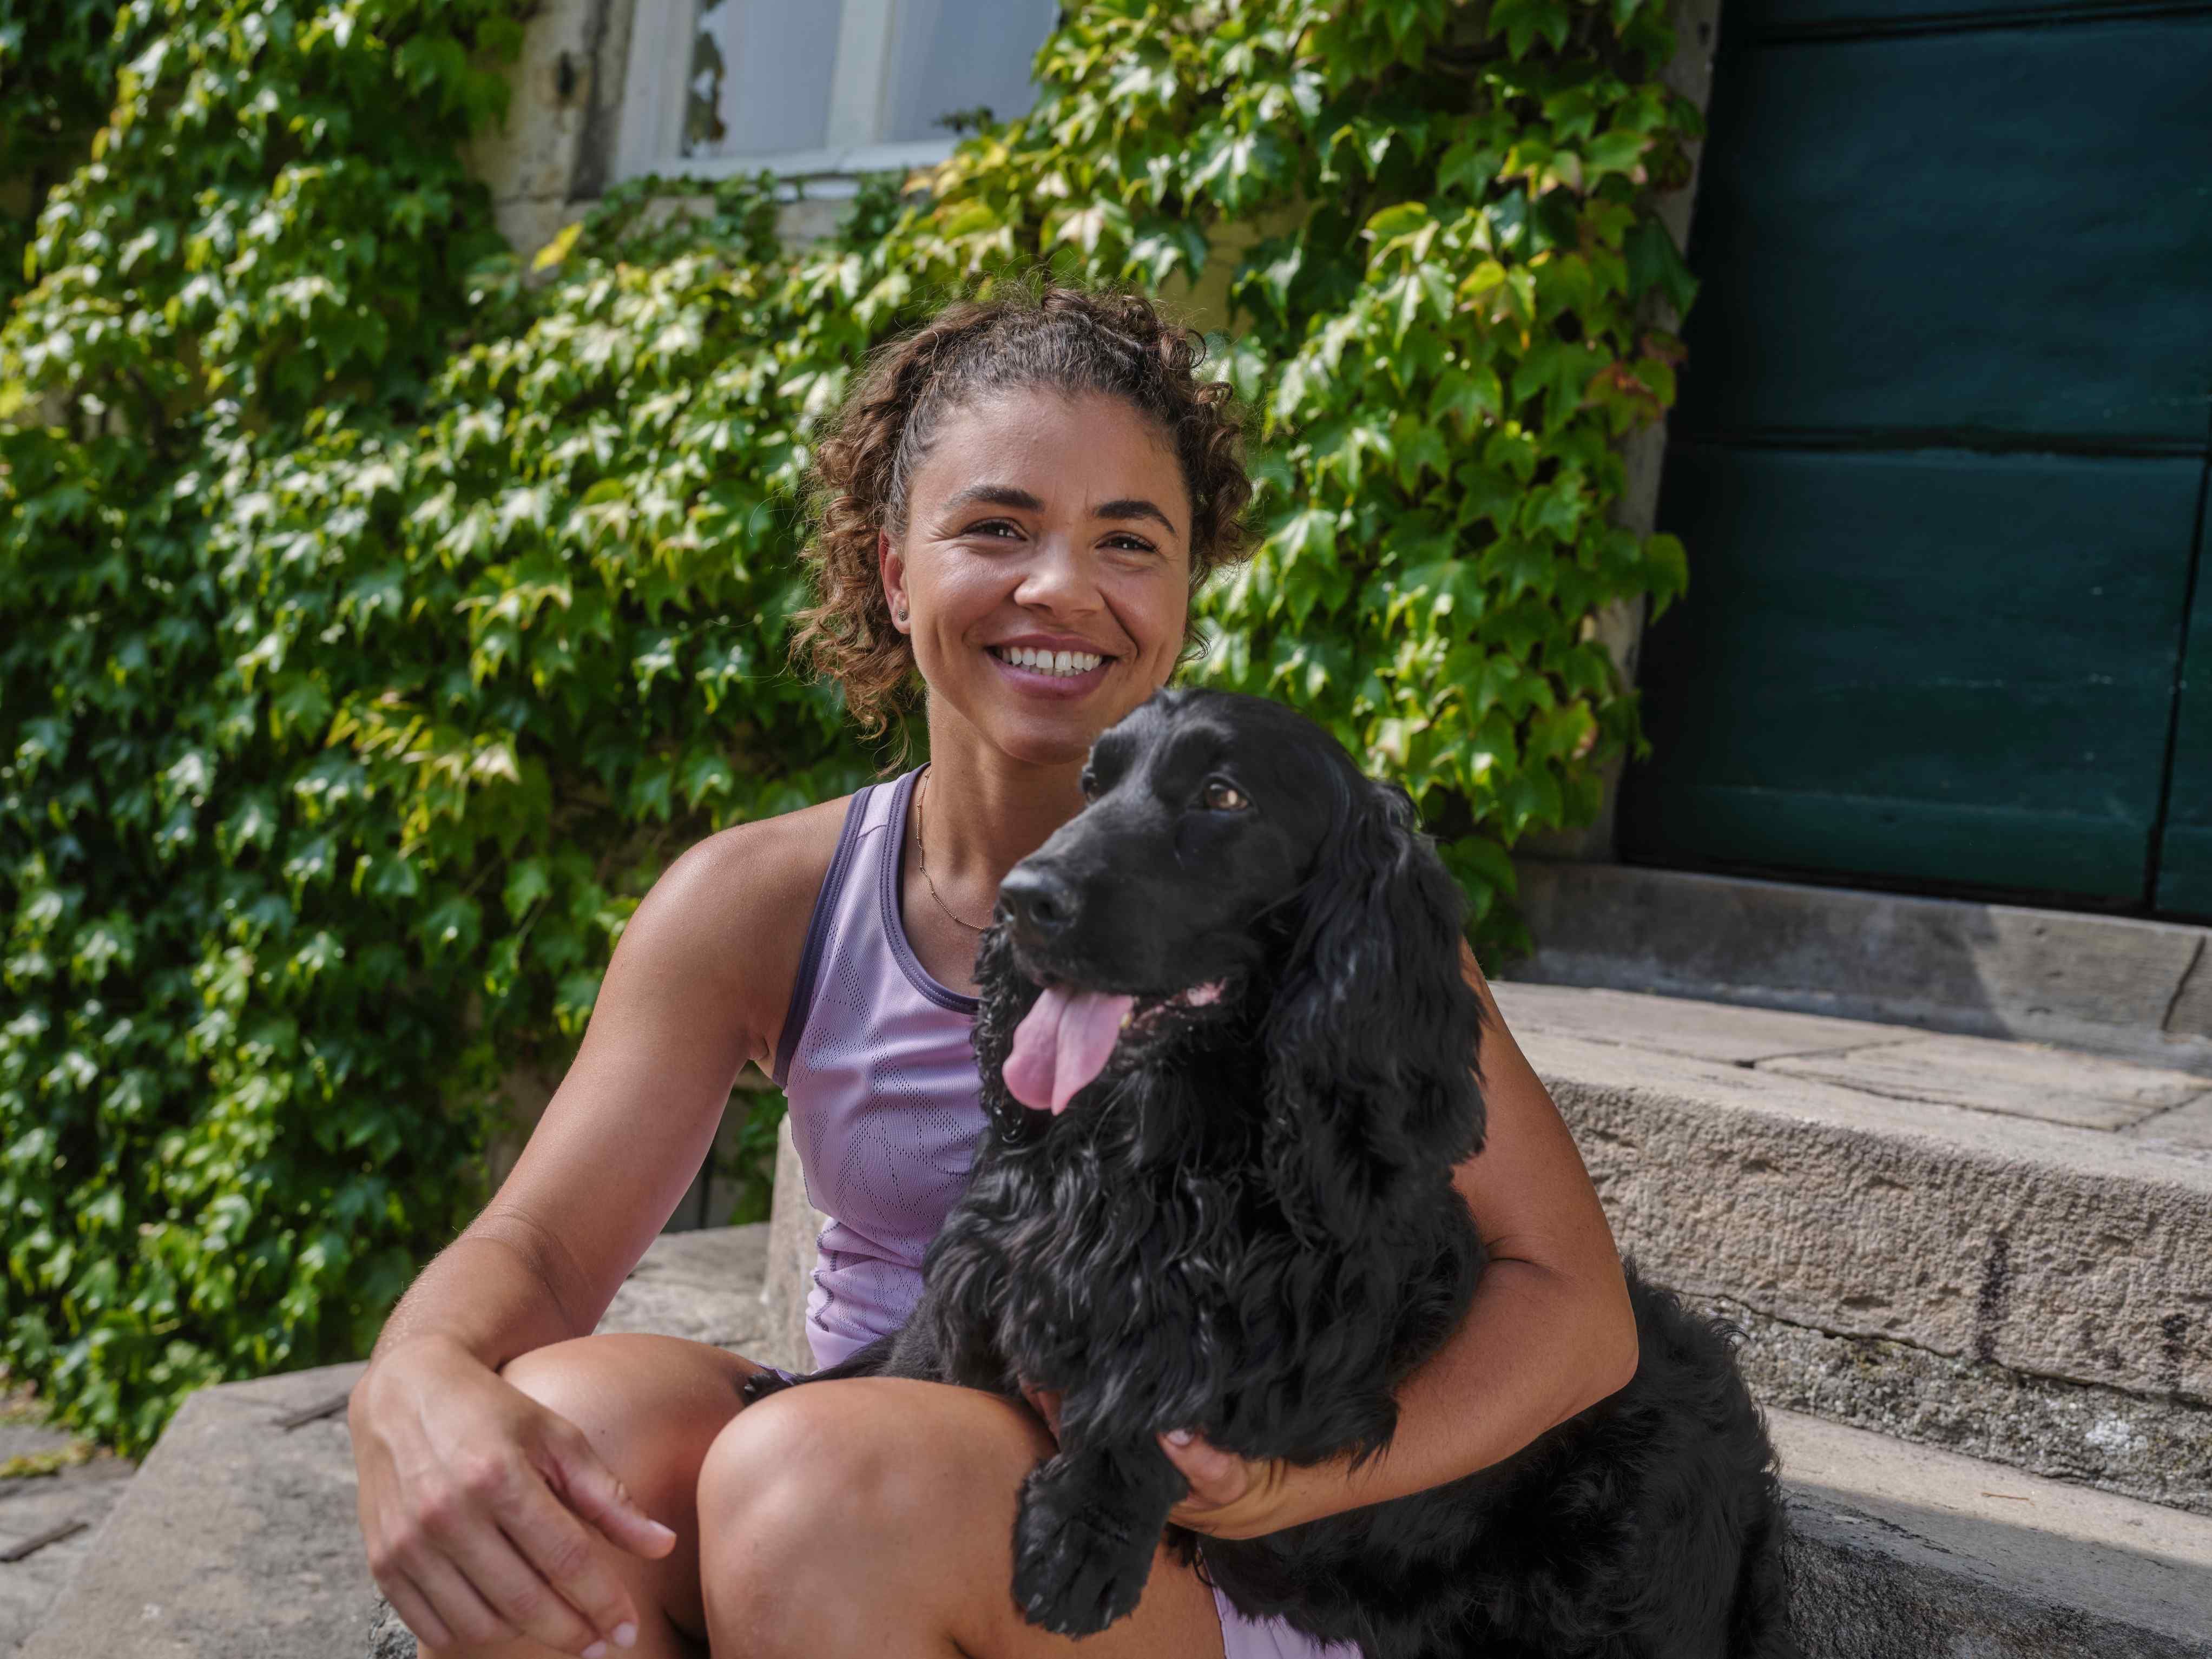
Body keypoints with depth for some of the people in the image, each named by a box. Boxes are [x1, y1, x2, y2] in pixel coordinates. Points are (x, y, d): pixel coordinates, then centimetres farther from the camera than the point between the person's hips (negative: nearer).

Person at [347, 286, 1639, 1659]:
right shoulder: (756, 905, 0)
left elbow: (1578, 1305, -10)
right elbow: (535, 1249, -4)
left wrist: (1304, 1476, -29)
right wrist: (417, 1389, -29)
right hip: (851, 1525, 3)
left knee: (812, 1475, -31)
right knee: (553, 1418, -27)